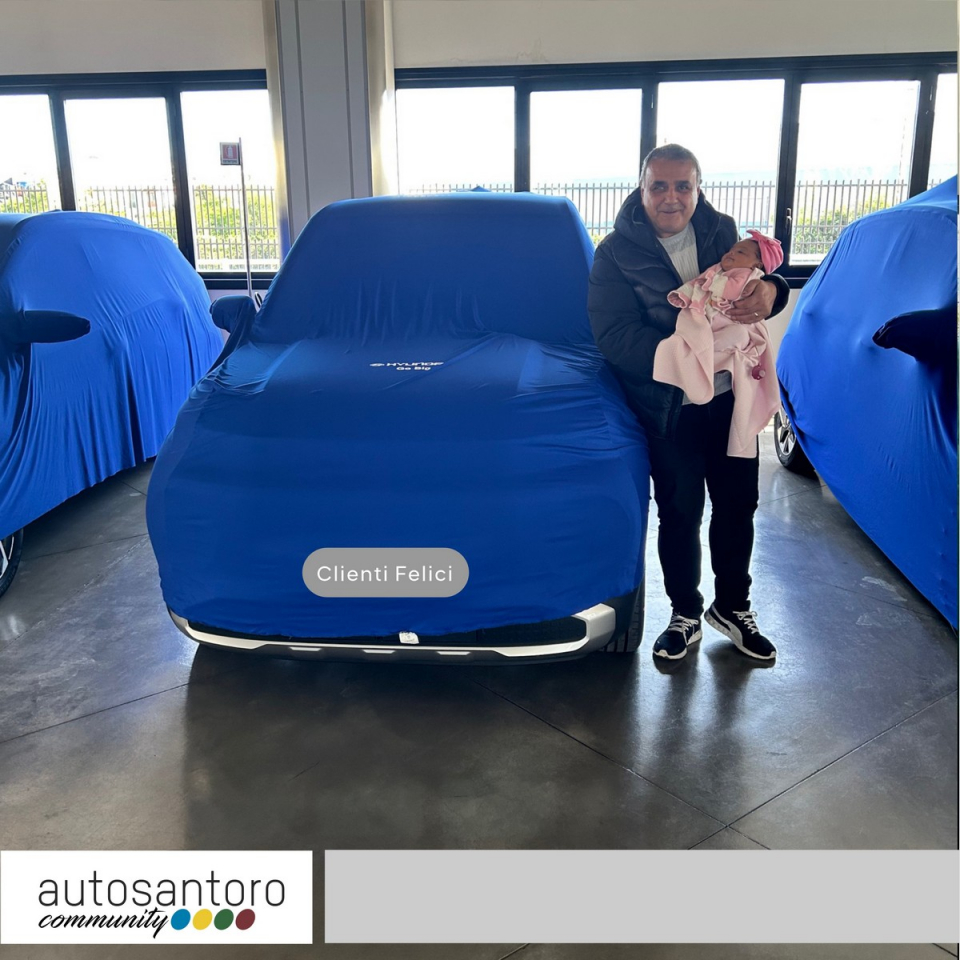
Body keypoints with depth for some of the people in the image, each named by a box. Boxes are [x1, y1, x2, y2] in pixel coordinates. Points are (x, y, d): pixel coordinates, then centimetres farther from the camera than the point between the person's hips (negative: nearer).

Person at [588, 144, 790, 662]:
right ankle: (685, 614, 32)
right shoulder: (616, 253, -9)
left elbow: (758, 278, 7)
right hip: (670, 409, -3)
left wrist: (768, 290, -19)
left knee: (738, 504, 14)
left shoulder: (721, 232, 1)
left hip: (731, 398, 4)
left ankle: (732, 606, 37)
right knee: (680, 514, 10)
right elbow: (615, 337, -17)